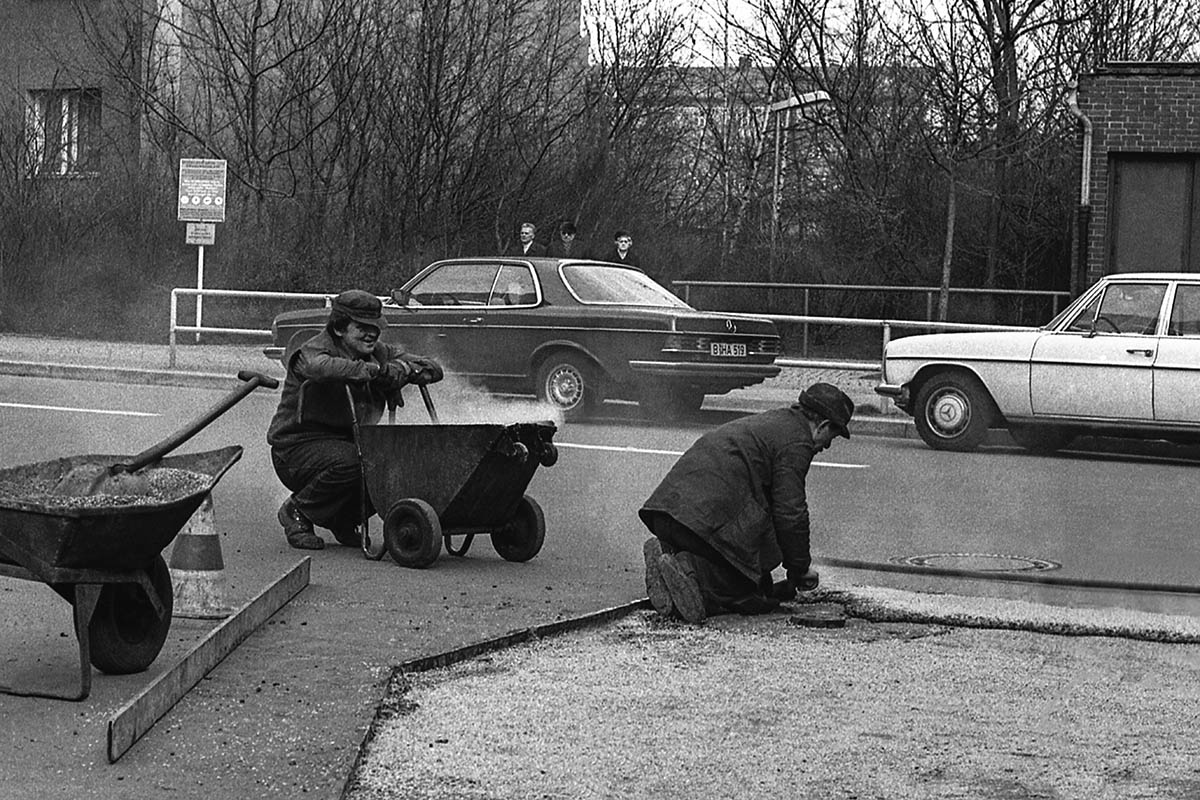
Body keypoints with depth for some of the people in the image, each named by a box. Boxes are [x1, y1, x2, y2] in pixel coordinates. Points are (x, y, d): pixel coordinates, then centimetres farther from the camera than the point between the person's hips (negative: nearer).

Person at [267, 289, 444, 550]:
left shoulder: (377, 353, 5)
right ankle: (296, 511, -7)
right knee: (349, 460, -35)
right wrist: (377, 370, -47)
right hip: (298, 446, -7)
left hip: (350, 442, 7)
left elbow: (433, 369, 4)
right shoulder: (311, 351, -16)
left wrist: (406, 369, -20)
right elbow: (319, 366, -43)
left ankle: (344, 519, 11)